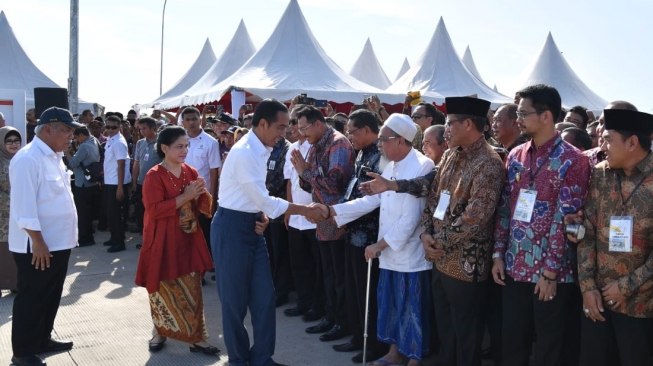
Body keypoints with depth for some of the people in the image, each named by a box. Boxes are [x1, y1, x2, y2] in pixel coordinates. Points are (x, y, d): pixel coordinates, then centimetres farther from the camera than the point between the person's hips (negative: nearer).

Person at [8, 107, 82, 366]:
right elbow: (24, 205, -23)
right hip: (37, 246, -9)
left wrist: (67, 236, 18)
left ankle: (42, 340, 33)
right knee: (31, 299, 3)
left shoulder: (54, 156, 11)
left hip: (58, 242, 9)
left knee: (51, 297, 19)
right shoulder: (28, 159, -19)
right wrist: (37, 241, -22)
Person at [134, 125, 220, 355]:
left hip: (188, 240, 4)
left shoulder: (191, 173, 6)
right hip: (163, 242, -4)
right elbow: (154, 210, -19)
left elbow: (204, 206, 8)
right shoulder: (154, 176, -10)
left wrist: (201, 194, -14)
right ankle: (161, 332, 29)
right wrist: (185, 197, -22)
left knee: (192, 291, 5)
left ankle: (196, 338, 12)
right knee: (163, 290, 9)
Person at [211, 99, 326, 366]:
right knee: (235, 298, 5)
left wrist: (260, 212, 0)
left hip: (251, 226, 9)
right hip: (231, 227, -9)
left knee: (264, 296, 9)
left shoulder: (260, 150, 8)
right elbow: (265, 200, -22)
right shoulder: (244, 153, -22)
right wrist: (306, 210, -17)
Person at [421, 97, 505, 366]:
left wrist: (441, 242, -15)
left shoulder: (488, 164, -18)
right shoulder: (450, 156, 9)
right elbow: (433, 197, 12)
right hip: (441, 258, 8)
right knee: (444, 327, 21)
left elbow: (475, 217, -23)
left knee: (465, 331, 9)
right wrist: (426, 233, -3)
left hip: (466, 262, -8)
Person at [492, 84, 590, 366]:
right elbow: (504, 209, 10)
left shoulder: (572, 161, -11)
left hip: (553, 273, -5)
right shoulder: (515, 156, 8)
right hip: (516, 268, 5)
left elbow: (565, 220, -14)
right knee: (512, 342, 15)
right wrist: (498, 254, 5)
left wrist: (550, 271, -15)